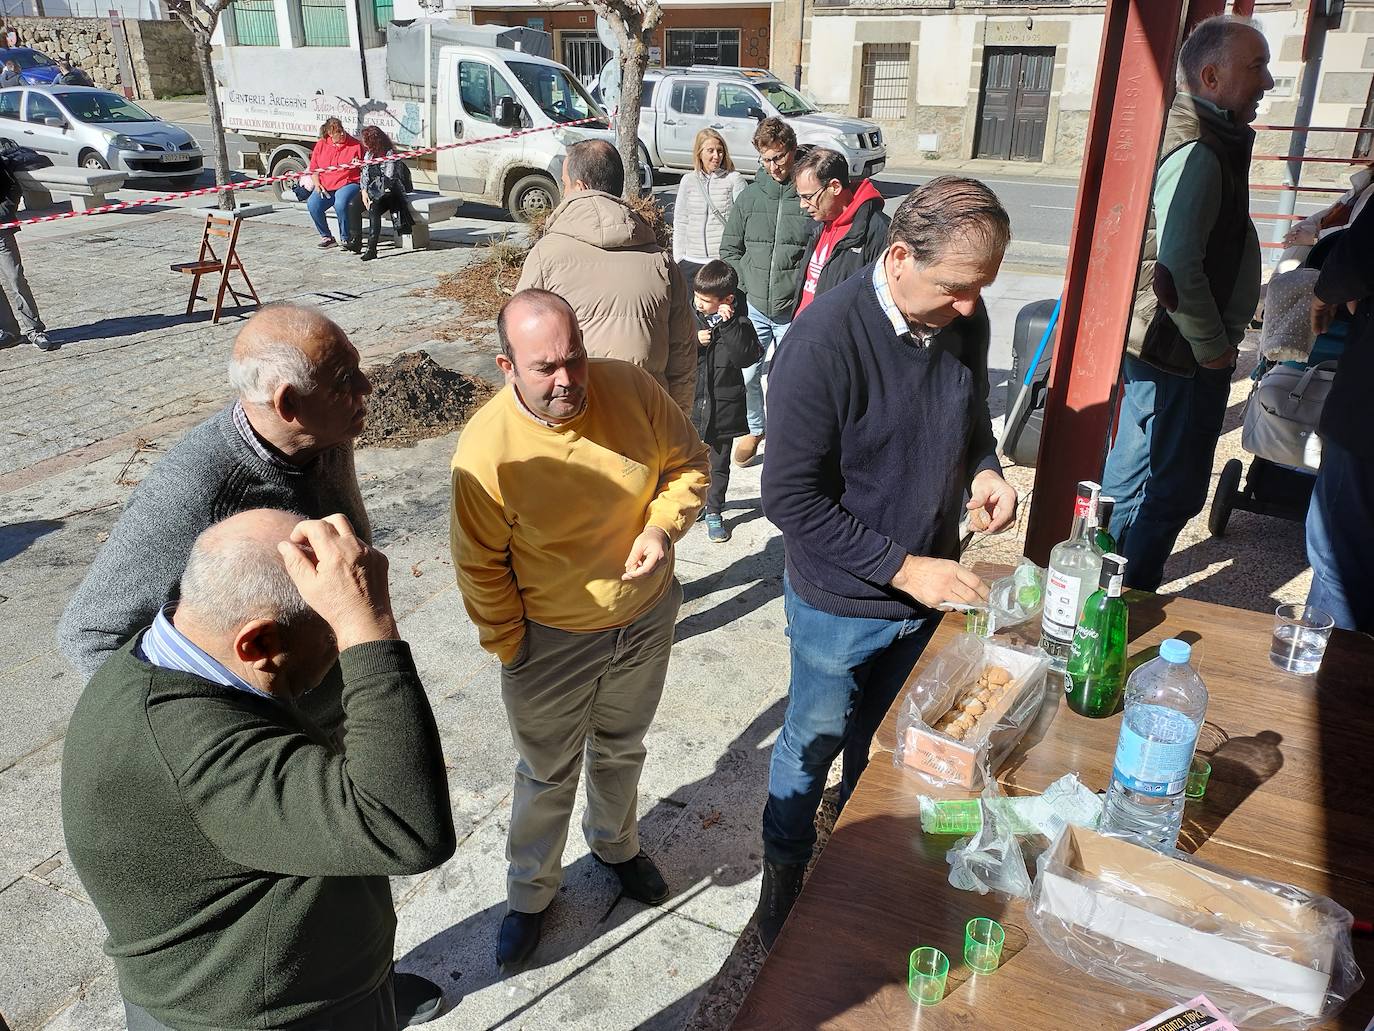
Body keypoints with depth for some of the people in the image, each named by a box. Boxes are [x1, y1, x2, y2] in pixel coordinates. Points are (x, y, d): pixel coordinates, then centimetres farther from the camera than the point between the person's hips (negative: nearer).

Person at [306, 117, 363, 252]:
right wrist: (317, 184, 0)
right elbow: (313, 168, 15)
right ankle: (326, 236, -2)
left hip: (348, 184, -3)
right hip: (325, 186, 3)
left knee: (341, 203, -36)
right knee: (312, 204, -23)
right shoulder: (321, 145, 10)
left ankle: (346, 238, -16)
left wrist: (357, 165, -11)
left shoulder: (355, 145, 2)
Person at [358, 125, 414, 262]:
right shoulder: (369, 154, 14)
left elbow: (388, 180, -16)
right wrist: (364, 191, -8)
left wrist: (374, 197, -19)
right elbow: (364, 174, 11)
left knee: (373, 208, -32)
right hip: (372, 191, 5)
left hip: (389, 192, -4)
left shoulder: (390, 155, -9)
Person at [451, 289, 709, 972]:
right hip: (551, 641, -3)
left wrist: (664, 526, -21)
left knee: (622, 750, 28)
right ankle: (529, 892, 46)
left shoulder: (630, 388, -18)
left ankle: (616, 843, 58)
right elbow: (480, 566, -14)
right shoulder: (486, 448, -26)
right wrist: (510, 650, -8)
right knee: (547, 775, 18)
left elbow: (688, 461, -3)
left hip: (646, 619, 4)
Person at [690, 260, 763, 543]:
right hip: (690, 403, 1)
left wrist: (729, 324, -21)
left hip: (723, 406, -1)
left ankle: (714, 512, 28)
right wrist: (693, 341, -16)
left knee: (719, 464, 13)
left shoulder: (738, 322, -6)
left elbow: (748, 356, -18)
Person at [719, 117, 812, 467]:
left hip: (794, 311, -3)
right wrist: (747, 284, 0)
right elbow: (729, 249, 11)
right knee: (746, 375, 6)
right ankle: (755, 429, 31)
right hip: (754, 309, 3)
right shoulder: (750, 197, 4)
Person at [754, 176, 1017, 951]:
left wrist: (986, 470, -11)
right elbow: (792, 497, -23)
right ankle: (787, 874, 44)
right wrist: (902, 568, -24)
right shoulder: (825, 338, -26)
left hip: (928, 592, 5)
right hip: (840, 604, -5)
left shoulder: (966, 319, -8)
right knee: (814, 745, 17)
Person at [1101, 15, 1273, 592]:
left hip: (1152, 348, 10)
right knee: (1172, 492, 2)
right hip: (1179, 356, -10)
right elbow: (1178, 271, -29)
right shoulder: (1199, 154, -20)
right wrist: (1213, 347, -16)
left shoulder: (1212, 142, 14)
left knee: (1131, 482, 19)